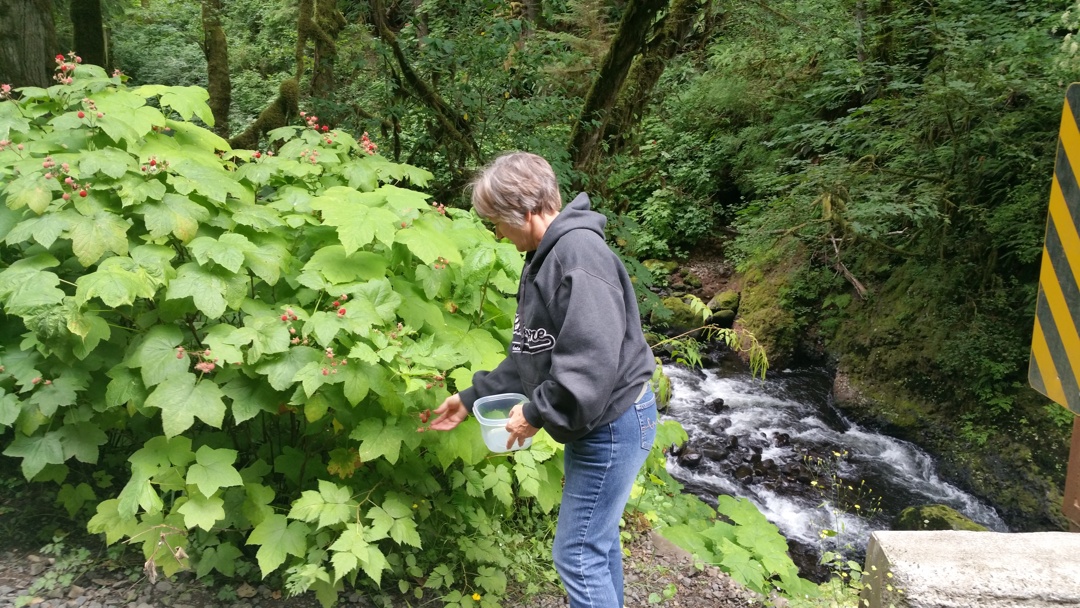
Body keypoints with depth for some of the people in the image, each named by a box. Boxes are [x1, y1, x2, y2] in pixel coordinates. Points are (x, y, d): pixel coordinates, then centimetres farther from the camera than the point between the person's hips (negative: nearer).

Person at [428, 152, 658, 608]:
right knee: (597, 537, 23)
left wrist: (538, 414, -18)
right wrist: (472, 398, 14)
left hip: (612, 423, -10)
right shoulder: (544, 258, 9)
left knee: (577, 553, 0)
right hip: (592, 422, 10)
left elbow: (593, 363, -30)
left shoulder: (580, 255, -24)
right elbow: (530, 354, 16)